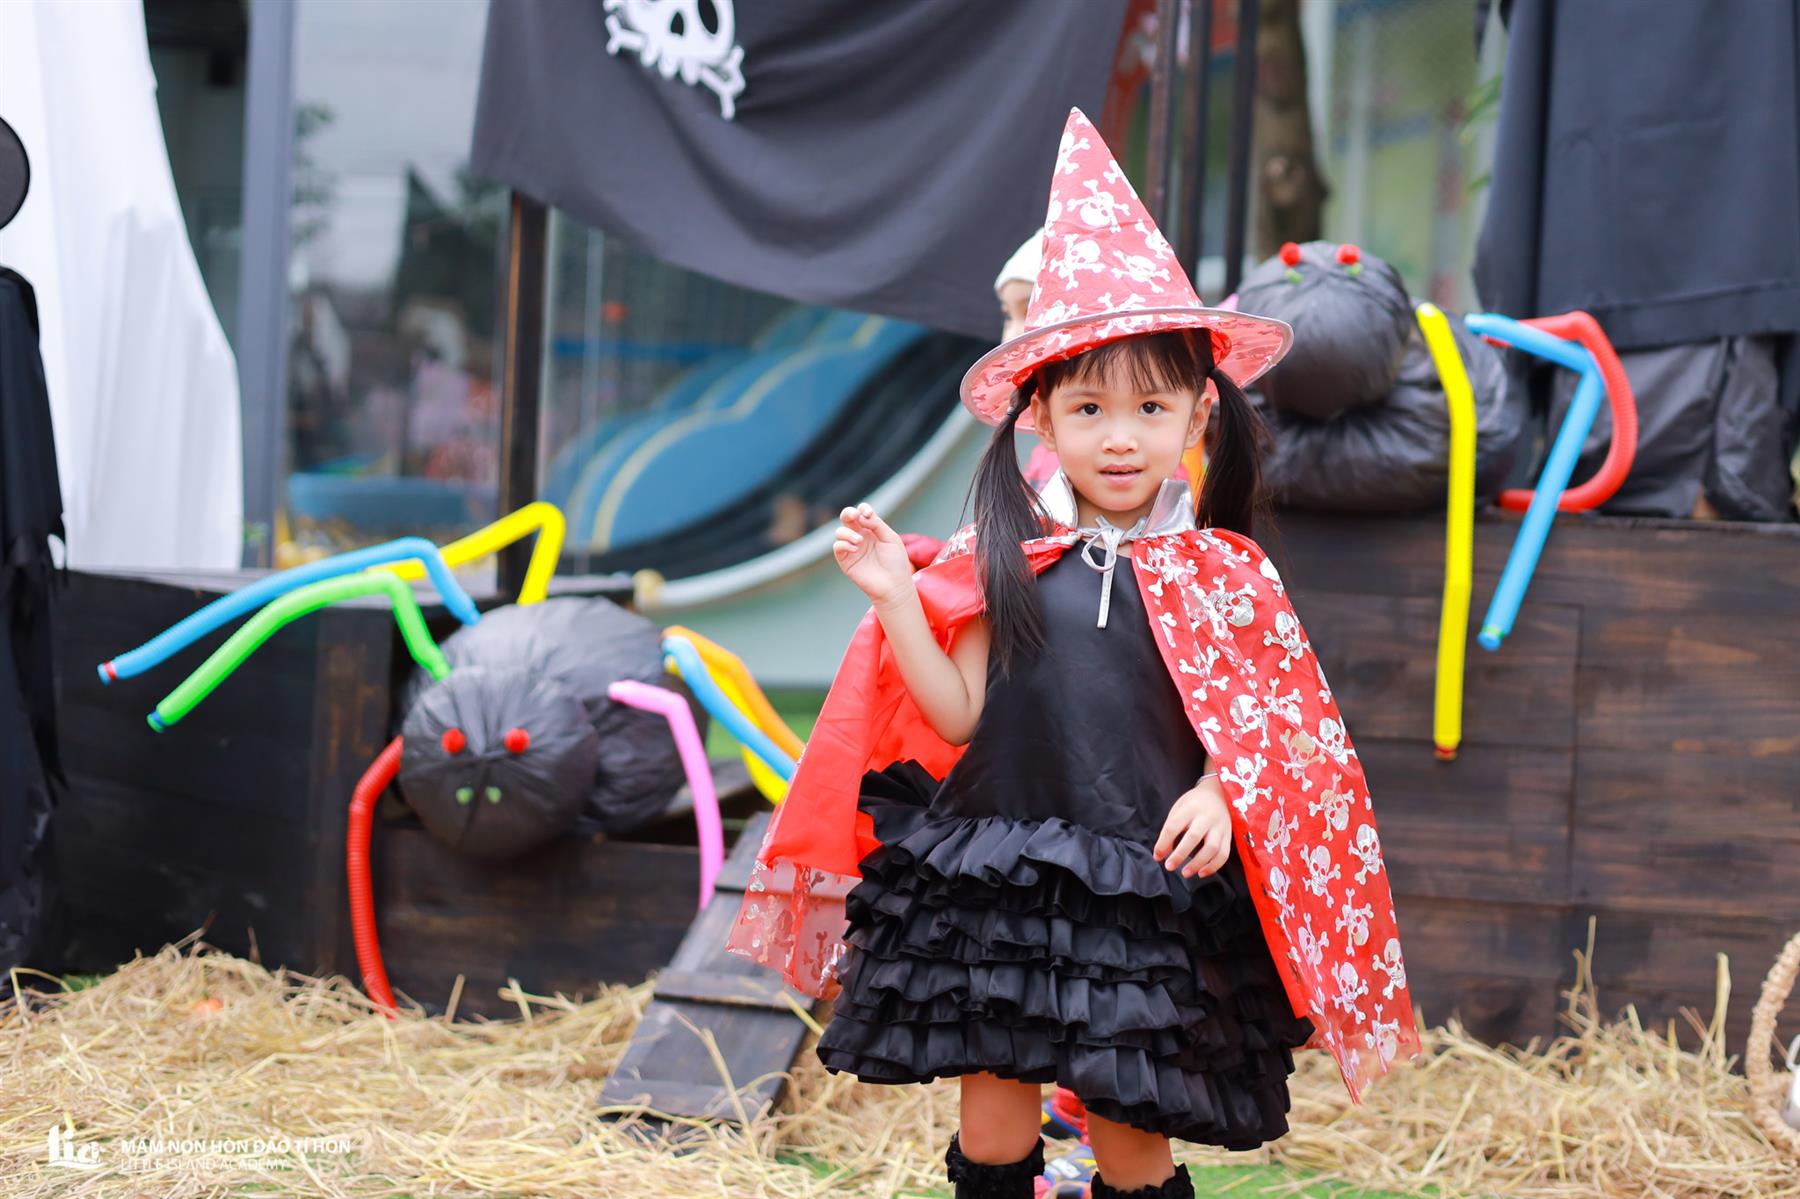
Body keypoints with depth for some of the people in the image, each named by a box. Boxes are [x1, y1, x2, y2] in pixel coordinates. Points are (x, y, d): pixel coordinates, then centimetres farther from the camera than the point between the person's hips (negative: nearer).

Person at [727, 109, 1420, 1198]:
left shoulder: (1220, 573, 0)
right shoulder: (1006, 564, 5)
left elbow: (1255, 723, 2)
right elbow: (960, 718, 4)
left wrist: (1218, 794, -18)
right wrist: (896, 601, -4)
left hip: (1149, 891, -2)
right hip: (995, 874, 2)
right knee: (995, 1110, 7)